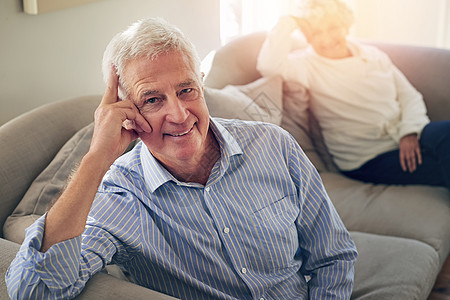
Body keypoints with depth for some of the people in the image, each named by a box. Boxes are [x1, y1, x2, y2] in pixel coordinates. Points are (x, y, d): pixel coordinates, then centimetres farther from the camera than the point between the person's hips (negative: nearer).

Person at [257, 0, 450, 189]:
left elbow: (409, 96, 12)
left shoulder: (374, 55, 14)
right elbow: (268, 65, -23)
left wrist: (410, 132, -7)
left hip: (410, 139, 6)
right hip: (371, 159, -6)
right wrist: (289, 23, -11)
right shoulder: (307, 64, -2)